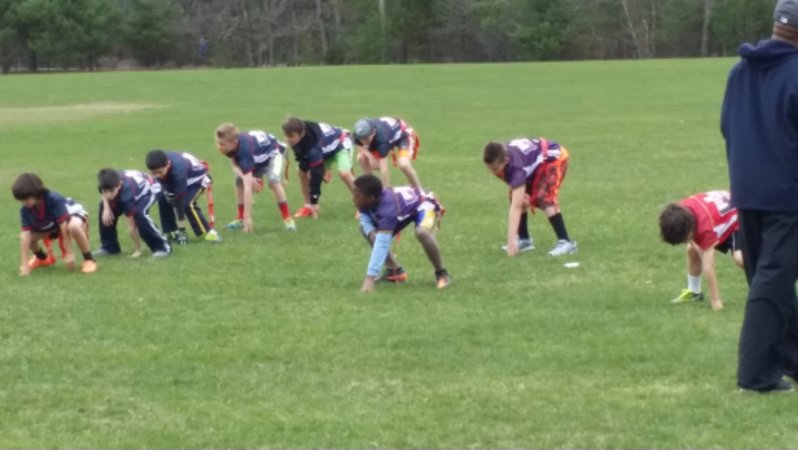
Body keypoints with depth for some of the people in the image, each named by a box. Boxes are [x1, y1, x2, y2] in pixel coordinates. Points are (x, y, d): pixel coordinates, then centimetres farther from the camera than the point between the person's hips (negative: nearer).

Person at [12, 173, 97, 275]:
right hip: (51, 227, 6)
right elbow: (25, 235, -26)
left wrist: (69, 254, -34)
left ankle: (89, 260, -21)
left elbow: (64, 227, -36)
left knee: (74, 226, -42)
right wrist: (25, 264, -32)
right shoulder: (25, 210, -23)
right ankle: (42, 258, 21)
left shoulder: (54, 199, -37)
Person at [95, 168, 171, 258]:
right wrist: (106, 208, -16)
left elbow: (132, 226, -37)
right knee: (104, 208, -2)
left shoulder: (127, 193, -42)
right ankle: (110, 247, 11)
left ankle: (162, 246, -21)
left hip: (150, 190, -8)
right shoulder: (110, 182, -27)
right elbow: (106, 193, 3)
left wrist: (138, 250, -32)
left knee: (139, 213, -35)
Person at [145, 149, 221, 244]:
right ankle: (172, 232, 6)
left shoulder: (178, 171, -43)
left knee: (187, 204, -27)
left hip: (197, 178, -7)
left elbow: (180, 201, -38)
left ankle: (209, 233, -19)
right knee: (163, 199, -7)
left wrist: (181, 229, -34)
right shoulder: (159, 163, -26)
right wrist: (165, 191, -22)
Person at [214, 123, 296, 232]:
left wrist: (247, 217, -47)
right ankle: (240, 219, 11)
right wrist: (247, 177, -37)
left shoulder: (244, 150, -45)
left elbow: (248, 187, -46)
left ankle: (287, 219, -19)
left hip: (273, 152, -7)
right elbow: (235, 165, -12)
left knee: (273, 181, -29)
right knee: (239, 181, -2)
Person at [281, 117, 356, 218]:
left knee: (344, 173, -31)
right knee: (303, 172, -1)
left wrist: (314, 202, -34)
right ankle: (308, 206, 11)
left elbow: (316, 174, -37)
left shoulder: (313, 145, -42)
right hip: (325, 151, 8)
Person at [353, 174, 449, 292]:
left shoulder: (387, 207, -43)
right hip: (405, 207, 8)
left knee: (422, 232, -40)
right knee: (365, 228, -1)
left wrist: (370, 278, -52)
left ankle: (441, 273, -14)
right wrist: (371, 232, -29)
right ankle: (395, 271, 8)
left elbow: (382, 244, -47)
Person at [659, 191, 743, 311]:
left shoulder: (706, 227, -42)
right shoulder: (681, 210, -24)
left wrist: (715, 300, -36)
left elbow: (708, 268, -40)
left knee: (739, 257, -31)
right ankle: (694, 291, 24)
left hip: (738, 219, -8)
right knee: (692, 250, 5)